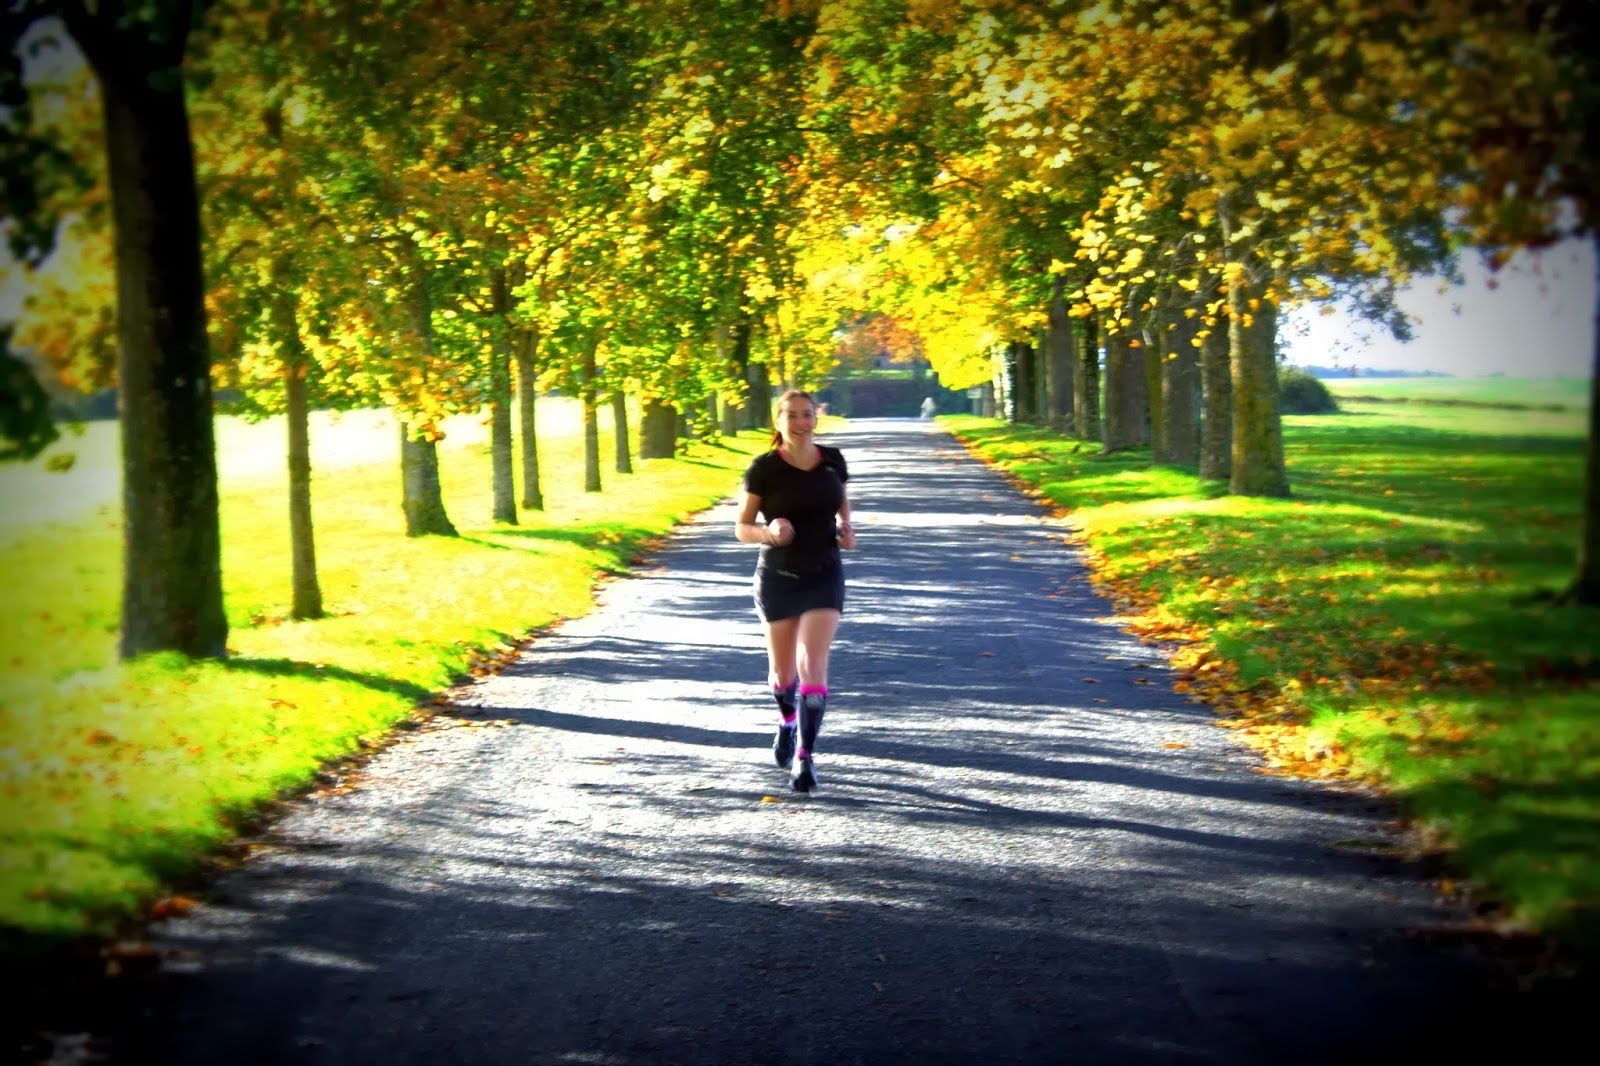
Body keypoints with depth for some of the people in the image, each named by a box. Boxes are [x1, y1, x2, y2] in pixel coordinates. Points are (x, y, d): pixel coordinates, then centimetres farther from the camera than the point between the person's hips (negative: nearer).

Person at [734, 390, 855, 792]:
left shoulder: (833, 461, 0)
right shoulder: (764, 469, -8)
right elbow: (742, 528, -4)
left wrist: (845, 527, -1)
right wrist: (769, 532, -25)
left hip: (824, 577, 0)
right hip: (778, 578, 0)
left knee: (813, 664, -13)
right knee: (783, 671, 12)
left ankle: (804, 756, -8)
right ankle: (787, 718, 45)